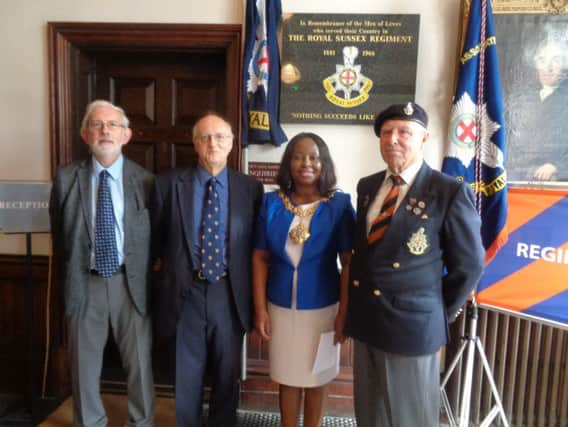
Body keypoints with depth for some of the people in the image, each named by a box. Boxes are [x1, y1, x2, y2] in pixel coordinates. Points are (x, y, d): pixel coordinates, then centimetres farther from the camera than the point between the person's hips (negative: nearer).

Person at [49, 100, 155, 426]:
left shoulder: (145, 180, -4)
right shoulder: (66, 179, 0)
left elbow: (155, 233, 5)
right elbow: (59, 232, 12)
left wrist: (147, 269, 1)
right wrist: (71, 265, 8)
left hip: (131, 281, -1)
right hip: (84, 282, 1)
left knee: (139, 360, 12)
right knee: (85, 361, 16)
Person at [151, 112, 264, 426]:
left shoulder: (251, 187, -1)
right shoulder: (169, 183, -1)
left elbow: (257, 244, 3)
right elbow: (156, 237, 7)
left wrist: (252, 294, 1)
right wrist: (164, 267, 6)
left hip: (230, 294, 1)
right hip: (185, 293, 0)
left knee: (227, 374, 18)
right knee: (186, 375, 16)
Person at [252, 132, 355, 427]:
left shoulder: (339, 204, -8)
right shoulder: (271, 203, -3)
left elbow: (349, 263, -7)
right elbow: (260, 258, 0)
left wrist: (343, 313, -9)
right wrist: (260, 309, -2)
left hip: (322, 308, -1)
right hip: (280, 307, 2)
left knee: (316, 379, 15)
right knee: (287, 378, 16)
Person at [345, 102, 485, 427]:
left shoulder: (450, 192, -14)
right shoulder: (367, 186, 6)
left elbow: (469, 266, -8)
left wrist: (440, 314, -1)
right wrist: (357, 305, 10)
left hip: (411, 325, -5)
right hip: (365, 321, 6)